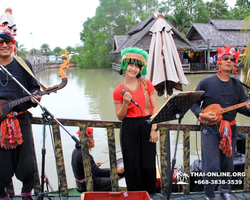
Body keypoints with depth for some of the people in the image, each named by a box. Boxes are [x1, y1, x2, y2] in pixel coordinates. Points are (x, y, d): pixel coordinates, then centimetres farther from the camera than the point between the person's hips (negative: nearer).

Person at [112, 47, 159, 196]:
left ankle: (150, 194, 27)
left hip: (146, 127, 0)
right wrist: (125, 103, -14)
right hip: (129, 129, 0)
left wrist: (154, 129, -7)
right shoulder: (118, 91, -1)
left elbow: (155, 107, 1)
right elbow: (120, 117, 4)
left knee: (148, 164, 5)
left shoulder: (147, 84, 1)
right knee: (133, 165, 6)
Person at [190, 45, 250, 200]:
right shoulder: (206, 82, -5)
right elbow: (194, 103, -1)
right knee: (212, 166, -7)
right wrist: (201, 115, -18)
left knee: (228, 164, 16)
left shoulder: (237, 85, 6)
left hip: (230, 129, 4)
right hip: (210, 128, -4)